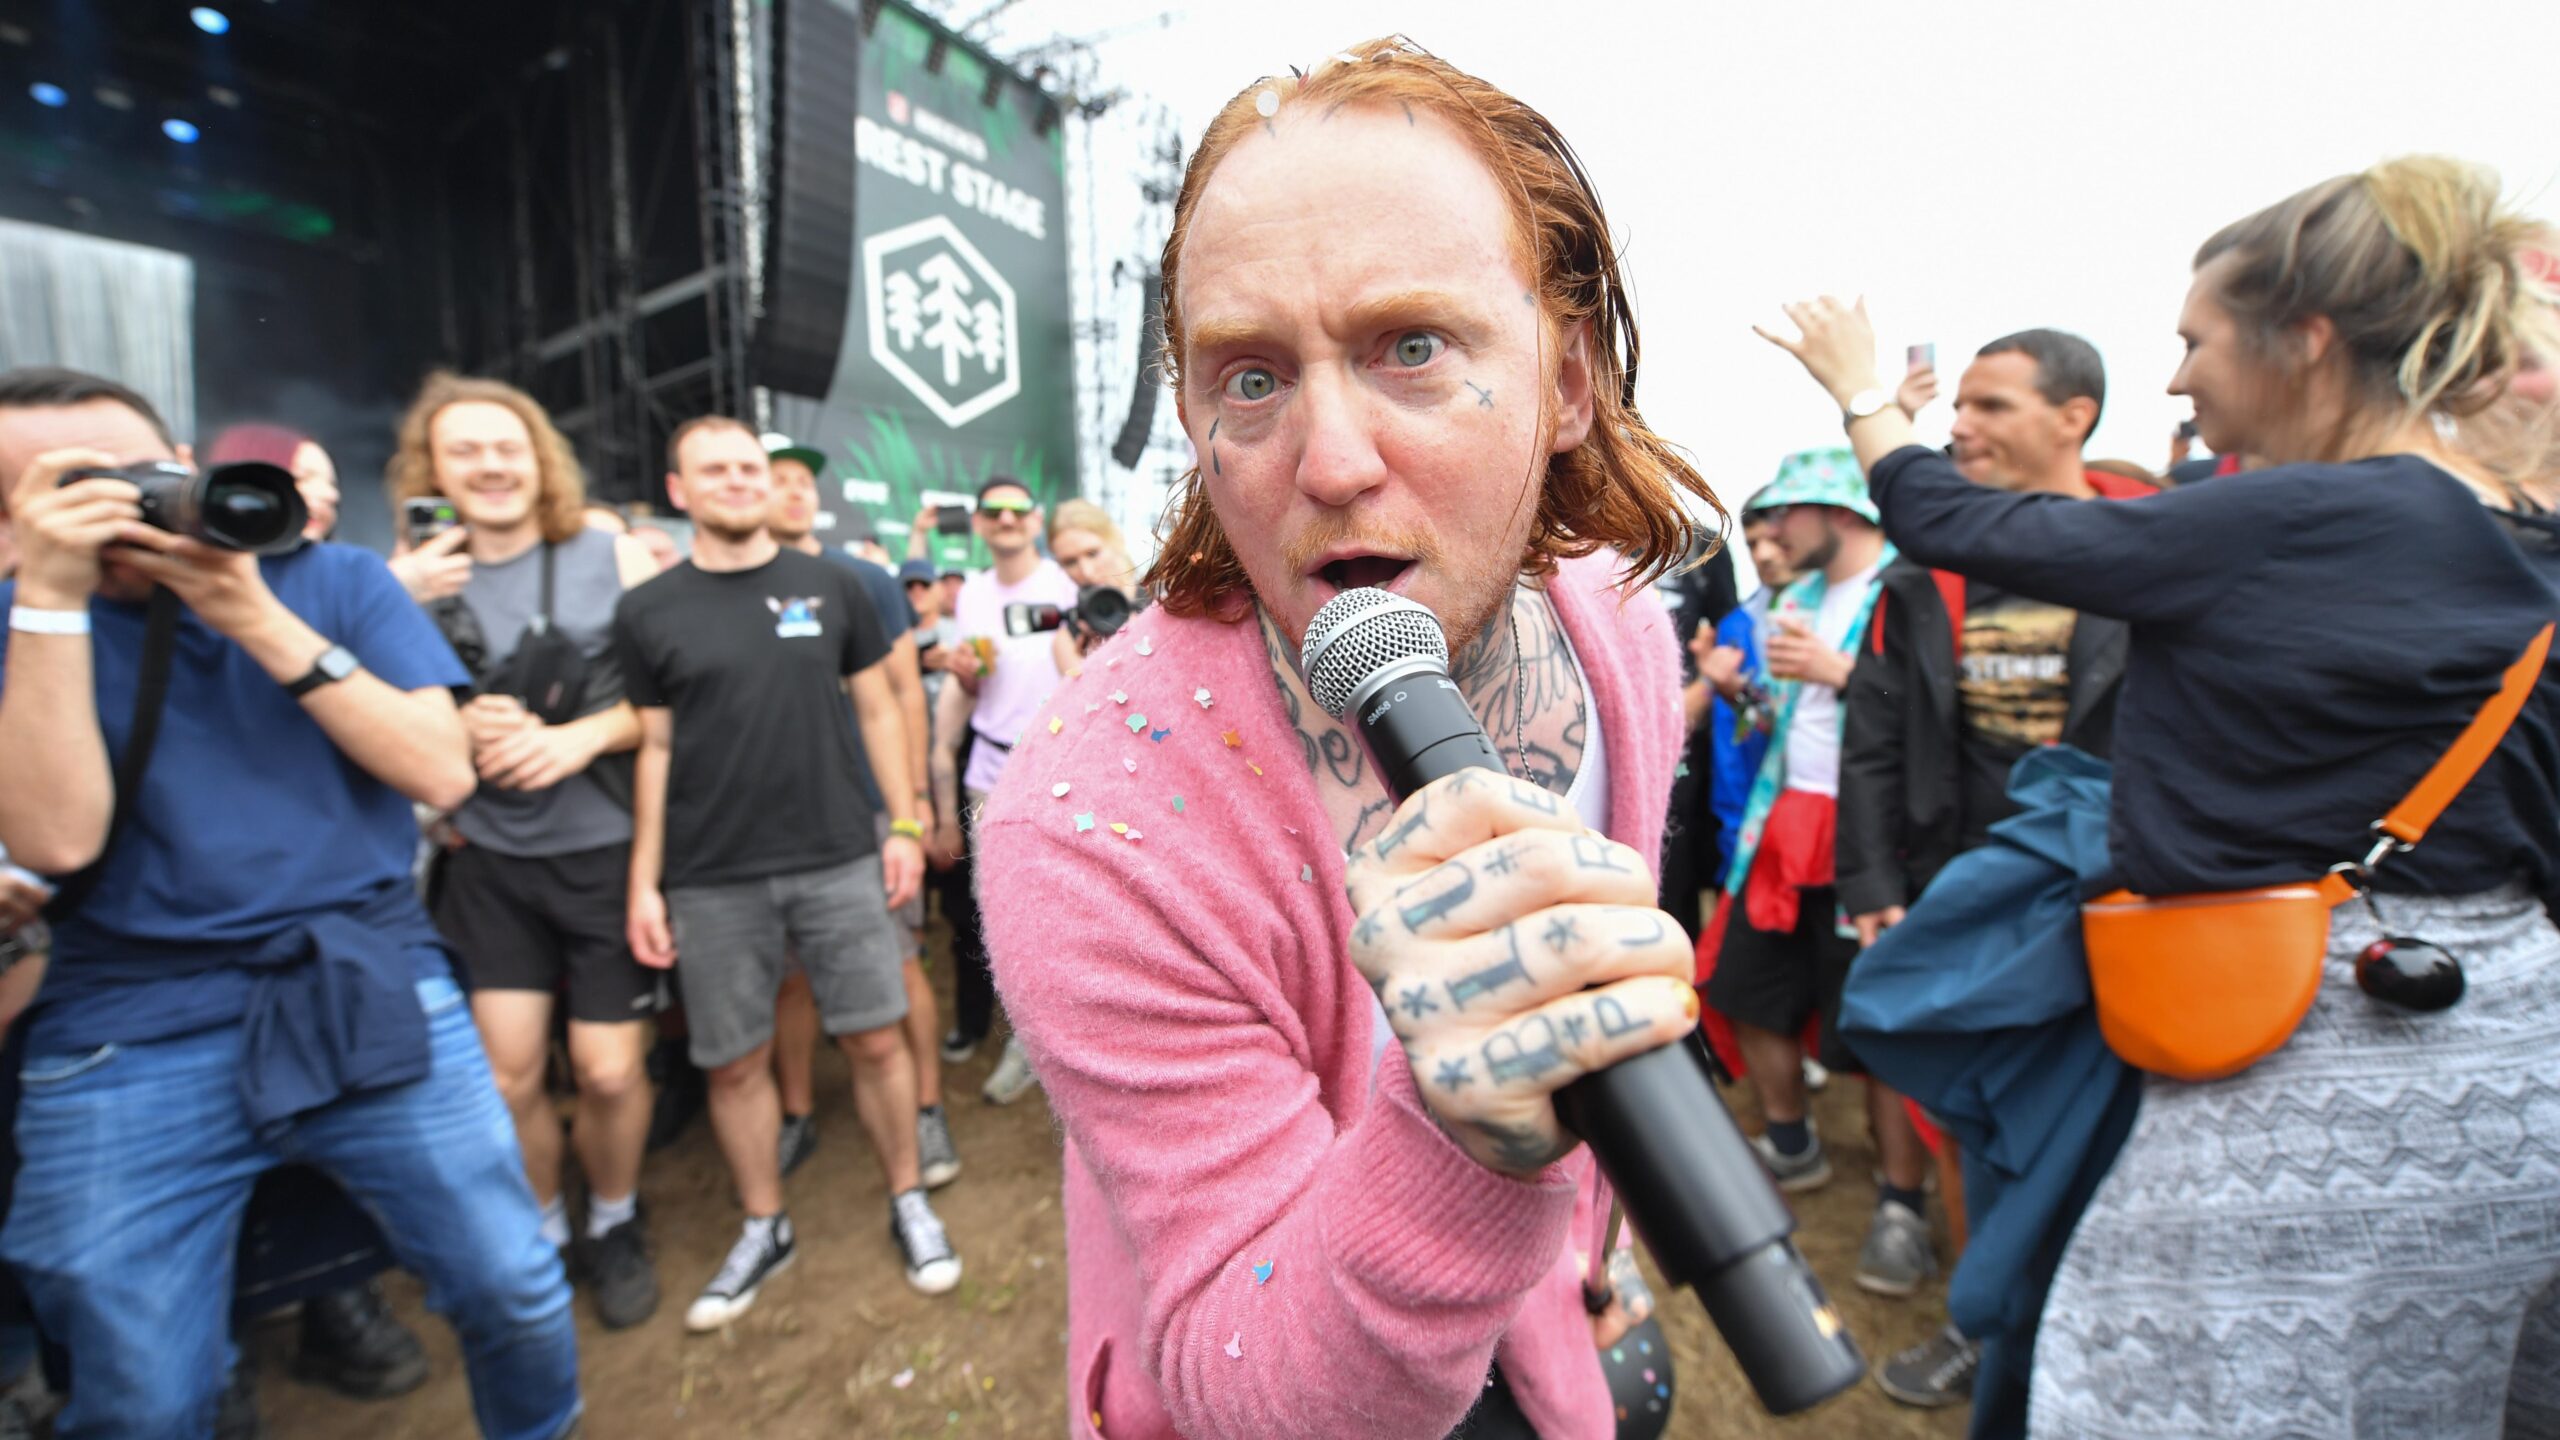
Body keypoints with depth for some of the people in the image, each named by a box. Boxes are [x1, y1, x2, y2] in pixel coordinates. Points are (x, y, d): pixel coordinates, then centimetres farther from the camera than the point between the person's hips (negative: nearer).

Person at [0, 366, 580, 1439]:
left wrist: (263, 624, -15)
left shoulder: (336, 578, 3)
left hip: (373, 995, 0)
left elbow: (442, 772, -9)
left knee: (517, 1299, 3)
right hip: (129, 1030, 1)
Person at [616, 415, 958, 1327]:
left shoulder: (829, 588, 4)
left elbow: (876, 710, 7)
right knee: (736, 1063, 11)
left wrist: (904, 823, 2)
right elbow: (654, 749, 4)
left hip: (839, 861, 0)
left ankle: (909, 1203, 26)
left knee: (876, 1041, 5)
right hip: (712, 881, 0)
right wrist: (644, 882, 2)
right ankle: (764, 1229, 32)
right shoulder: (648, 612, 2)